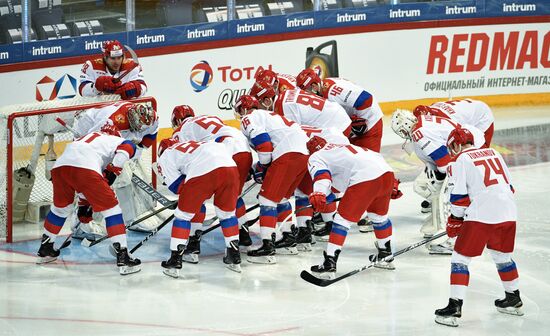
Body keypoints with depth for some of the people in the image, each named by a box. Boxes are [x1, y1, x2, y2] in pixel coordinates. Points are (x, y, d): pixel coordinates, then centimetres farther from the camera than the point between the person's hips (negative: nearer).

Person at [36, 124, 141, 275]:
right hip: (85, 167, -6)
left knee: (61, 207, 30)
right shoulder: (118, 140, 27)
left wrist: (85, 201, 49)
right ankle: (122, 257, -4)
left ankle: (45, 250, 42)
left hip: (60, 165, 6)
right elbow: (126, 148, 0)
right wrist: (112, 171, 5)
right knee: (111, 208, 4)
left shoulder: (88, 137, 43)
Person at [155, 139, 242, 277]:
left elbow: (177, 187, 14)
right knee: (227, 213, 25)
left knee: (183, 215, 14)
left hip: (204, 172, -5)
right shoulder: (191, 143, 42)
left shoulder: (164, 157, 24)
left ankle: (174, 263, 14)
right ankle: (235, 259, 30)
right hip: (230, 165, 5)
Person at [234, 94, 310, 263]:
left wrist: (262, 167, 5)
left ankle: (267, 246, -14)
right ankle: (288, 239, 32)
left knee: (268, 198, -6)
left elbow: (263, 143, -10)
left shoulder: (248, 119, 5)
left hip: (288, 154, -9)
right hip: (305, 152, 9)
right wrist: (261, 167, 29)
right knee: (281, 197, 25)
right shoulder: (268, 115, 34)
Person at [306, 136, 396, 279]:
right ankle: (386, 256, 42)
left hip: (364, 179, -7)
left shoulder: (315, 157, 17)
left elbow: (322, 174, -7)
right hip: (387, 172, 7)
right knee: (379, 215, 29)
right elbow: (377, 156, 37)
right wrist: (392, 185, 40)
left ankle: (329, 264, -3)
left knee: (343, 218, 2)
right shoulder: (345, 147, 40)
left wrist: (318, 194, -23)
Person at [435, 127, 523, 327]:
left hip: (480, 215, -6)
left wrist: (455, 220, 10)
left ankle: (455, 307, -5)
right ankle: (513, 300, 37)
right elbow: (509, 186, 22)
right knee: (503, 255, 26)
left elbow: (459, 196, -4)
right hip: (508, 213, 6)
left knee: (460, 257, 2)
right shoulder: (493, 153, 19)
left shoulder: (460, 160, 0)